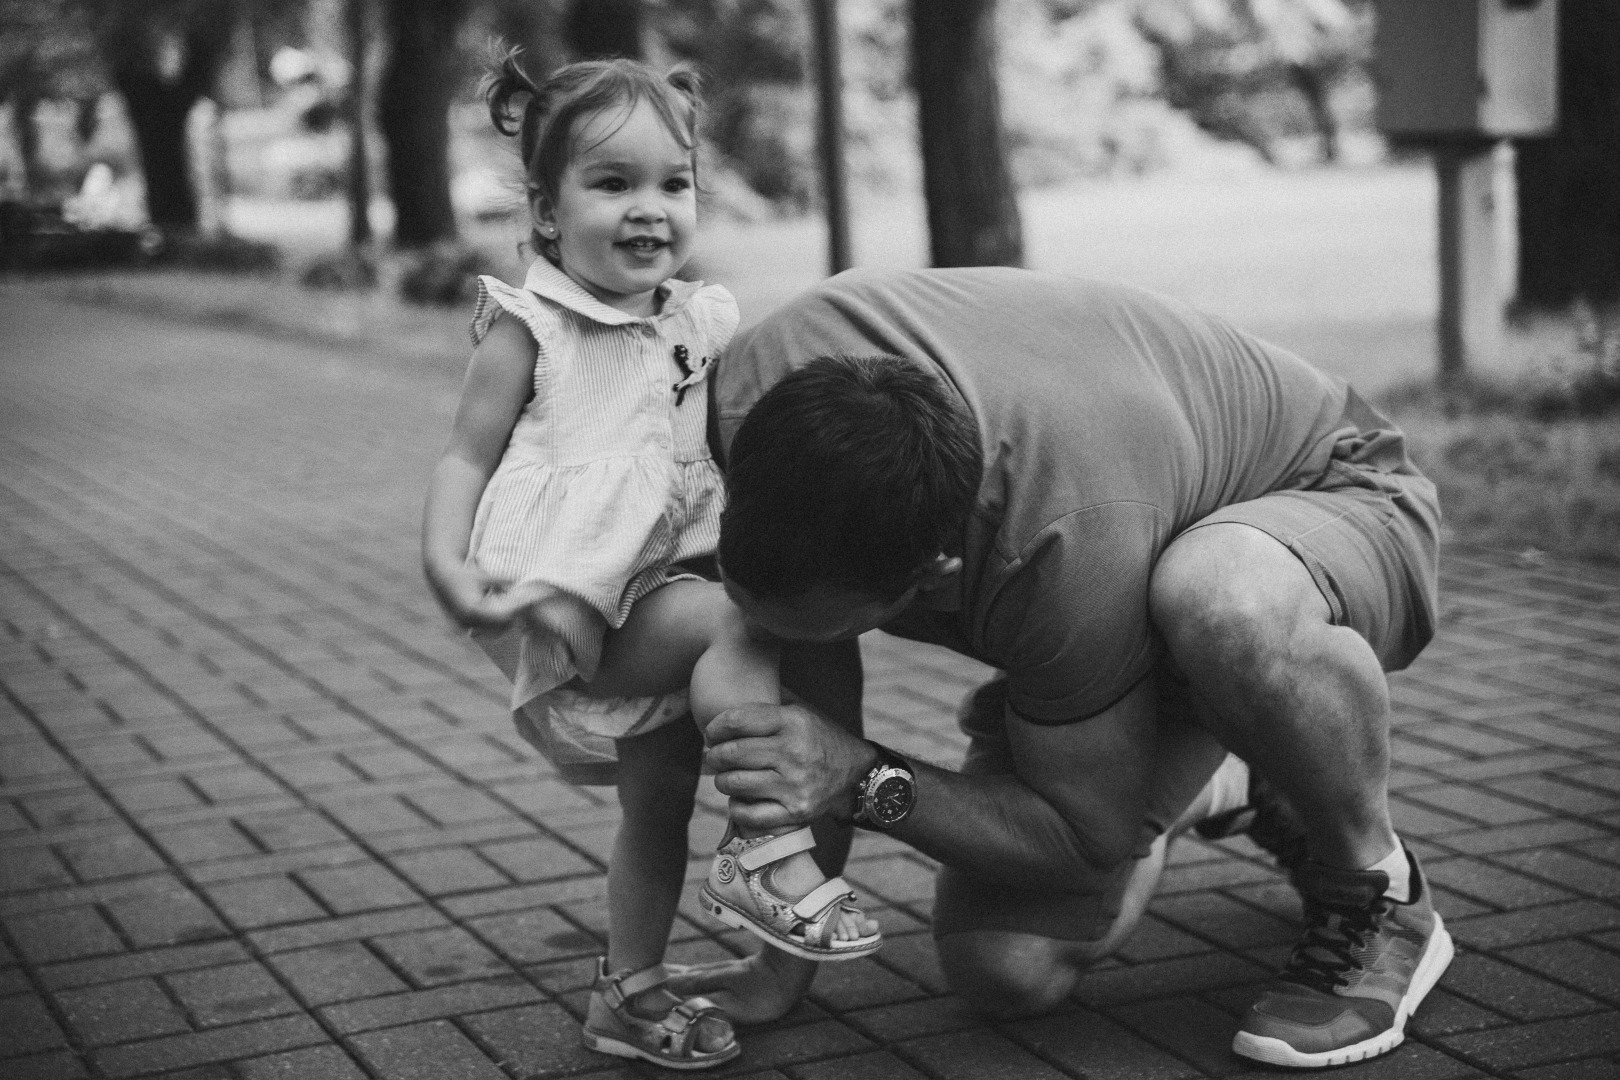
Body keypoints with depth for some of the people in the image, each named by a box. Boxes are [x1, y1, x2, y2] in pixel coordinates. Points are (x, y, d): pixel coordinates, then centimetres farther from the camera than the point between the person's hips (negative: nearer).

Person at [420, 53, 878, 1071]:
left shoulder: (706, 321, 11)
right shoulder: (531, 328, -4)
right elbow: (467, 456, -3)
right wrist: (446, 563, -19)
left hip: (678, 585, 6)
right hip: (581, 605, -6)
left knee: (661, 804, 12)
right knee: (736, 620, -30)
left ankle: (631, 990, 28)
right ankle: (771, 850, -25)